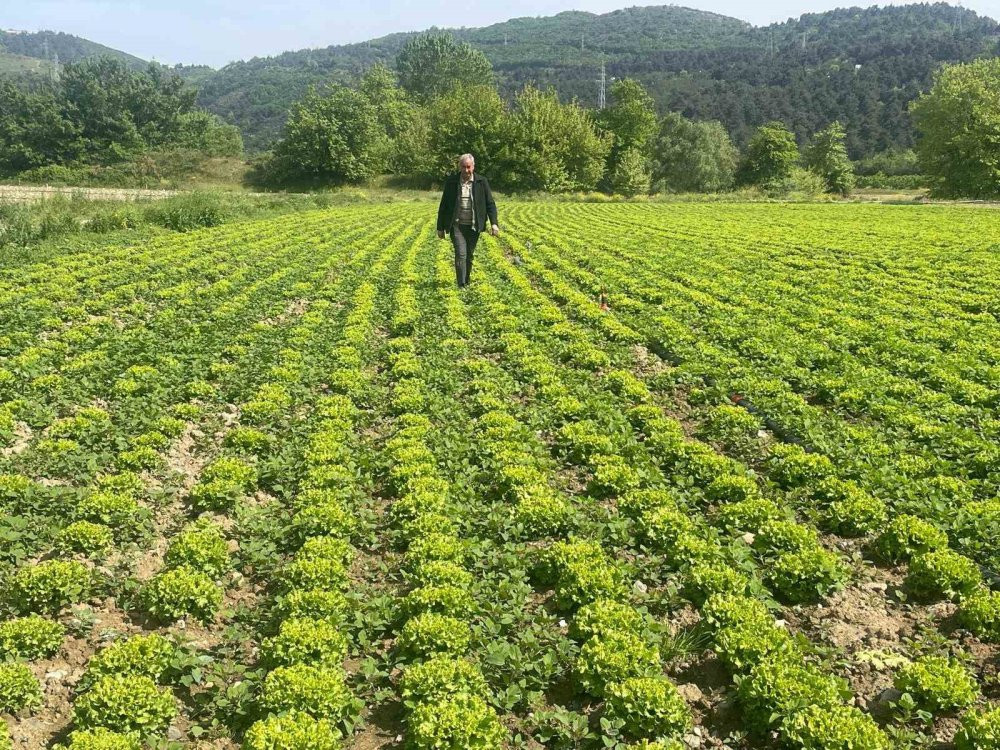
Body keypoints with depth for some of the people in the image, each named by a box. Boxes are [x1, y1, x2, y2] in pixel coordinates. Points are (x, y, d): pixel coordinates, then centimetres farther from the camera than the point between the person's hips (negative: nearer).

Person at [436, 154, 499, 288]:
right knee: (461, 255, -12)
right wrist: (440, 227, 6)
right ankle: (461, 286, -10)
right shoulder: (451, 181, 0)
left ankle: (466, 283, 25)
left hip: (474, 226, 1)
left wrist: (494, 223, -13)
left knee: (469, 256, 10)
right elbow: (443, 205, 6)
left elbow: (490, 203, 0)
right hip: (457, 225, -1)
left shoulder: (482, 182, 0)